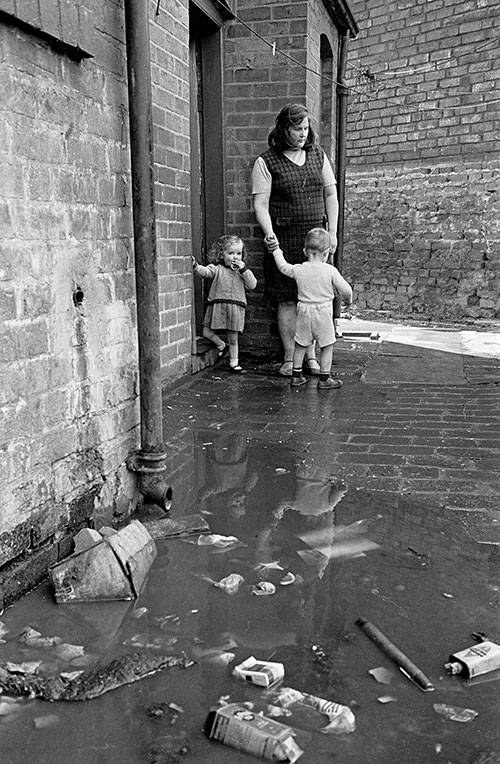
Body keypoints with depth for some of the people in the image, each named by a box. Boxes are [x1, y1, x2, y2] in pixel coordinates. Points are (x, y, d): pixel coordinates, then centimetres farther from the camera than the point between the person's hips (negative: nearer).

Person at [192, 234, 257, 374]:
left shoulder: (242, 271, 11)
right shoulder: (216, 269, 0)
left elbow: (252, 285, -1)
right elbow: (204, 271, -18)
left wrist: (243, 269, -10)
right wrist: (195, 266, -37)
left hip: (236, 309, 1)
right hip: (217, 306, -1)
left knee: (233, 339, 9)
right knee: (207, 333, -3)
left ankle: (234, 364, 25)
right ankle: (222, 346, 26)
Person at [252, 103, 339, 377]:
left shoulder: (318, 155, 12)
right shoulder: (266, 162, -1)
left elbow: (331, 195, 15)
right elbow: (260, 204, -6)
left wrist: (332, 231, 6)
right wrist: (269, 234, -21)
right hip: (284, 239, -3)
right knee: (288, 301, -1)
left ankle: (311, 356, 12)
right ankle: (289, 358, 8)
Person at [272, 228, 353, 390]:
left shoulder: (299, 270, -3)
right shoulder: (330, 270, -11)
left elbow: (283, 266, 16)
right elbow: (345, 289, -6)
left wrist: (276, 251, 32)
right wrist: (348, 299, 16)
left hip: (304, 311, 4)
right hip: (323, 312, -3)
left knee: (300, 345, 15)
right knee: (327, 346, 7)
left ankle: (296, 376, 21)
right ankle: (324, 379, 10)